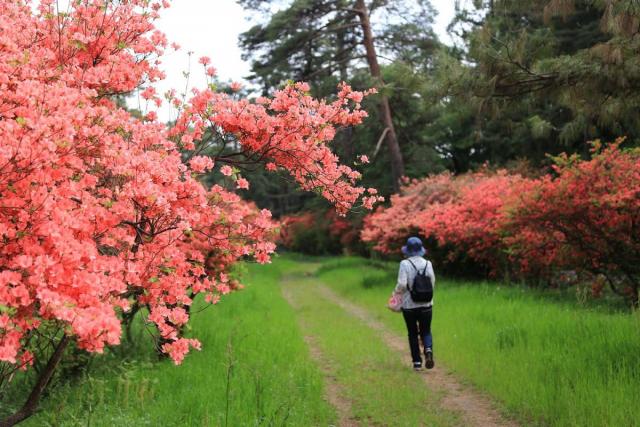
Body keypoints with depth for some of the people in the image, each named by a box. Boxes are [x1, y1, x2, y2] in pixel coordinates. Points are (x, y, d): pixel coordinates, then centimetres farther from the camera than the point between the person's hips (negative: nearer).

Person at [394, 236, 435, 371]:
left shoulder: (404, 264, -11)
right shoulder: (428, 264, -2)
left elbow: (402, 284, -18)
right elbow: (432, 283, 1)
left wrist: (397, 291, 3)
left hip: (409, 305, -2)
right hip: (426, 304, 2)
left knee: (413, 334, 13)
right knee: (426, 331, 13)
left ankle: (417, 362, 13)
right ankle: (428, 350, -16)